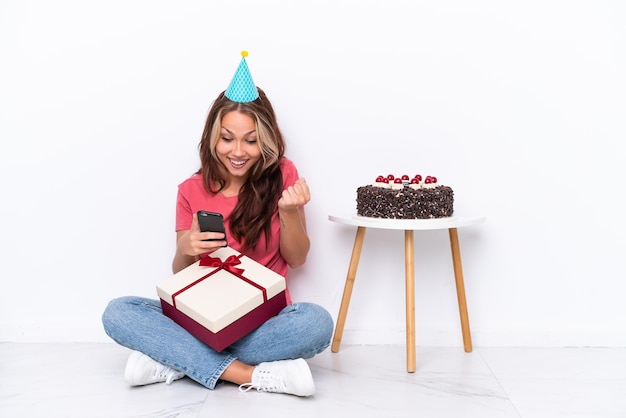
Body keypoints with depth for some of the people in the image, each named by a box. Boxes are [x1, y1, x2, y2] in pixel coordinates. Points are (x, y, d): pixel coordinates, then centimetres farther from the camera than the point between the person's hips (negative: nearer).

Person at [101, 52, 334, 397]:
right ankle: (250, 375, -27)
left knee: (317, 322, -33)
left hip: (265, 318, -1)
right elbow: (180, 275, 5)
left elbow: (297, 260, 2)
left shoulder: (281, 175, -2)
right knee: (117, 313, -21)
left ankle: (174, 361, -22)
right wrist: (186, 251, -19)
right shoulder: (192, 190, 2)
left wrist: (289, 212, -18)